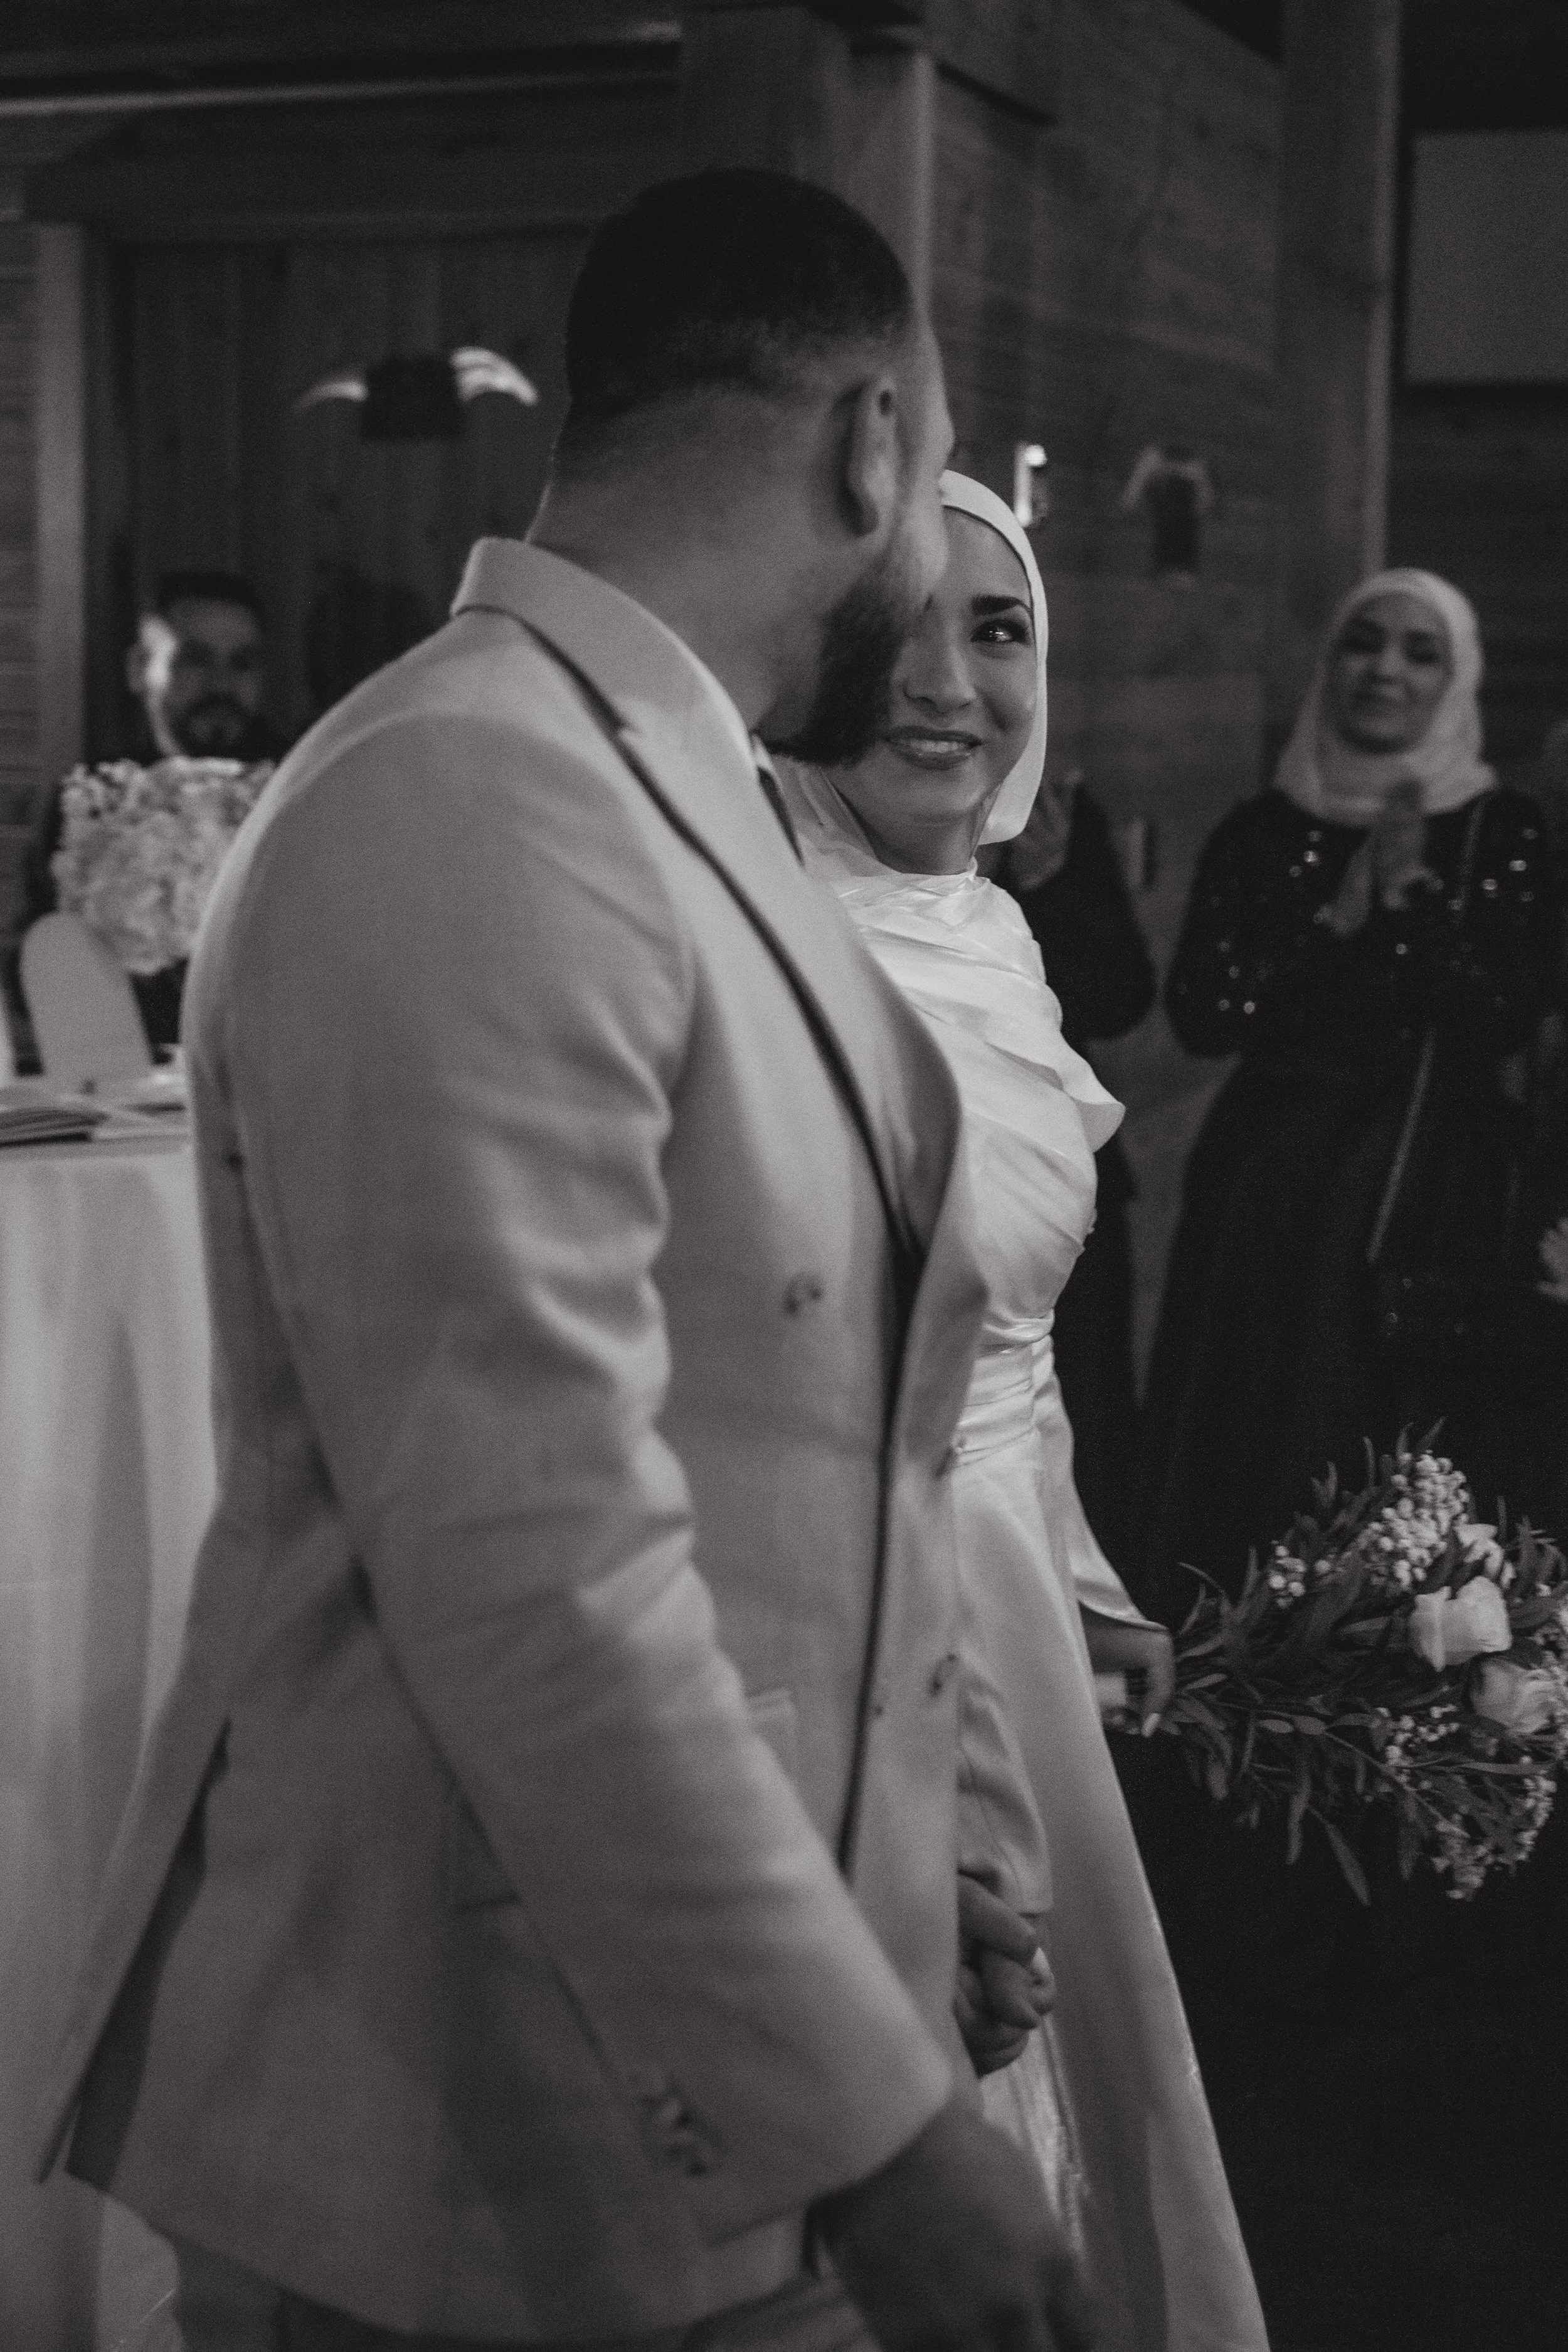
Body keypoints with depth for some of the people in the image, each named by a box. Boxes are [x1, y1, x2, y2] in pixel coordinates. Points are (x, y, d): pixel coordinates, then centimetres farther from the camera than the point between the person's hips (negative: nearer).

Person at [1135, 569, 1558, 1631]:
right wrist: (1345, 916, -10)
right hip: (1268, 1189, 2)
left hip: (1429, 1193, -2)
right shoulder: (1261, 832, 7)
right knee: (1240, 1472, 4)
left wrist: (1409, 902, -18)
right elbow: (1203, 1012, -4)